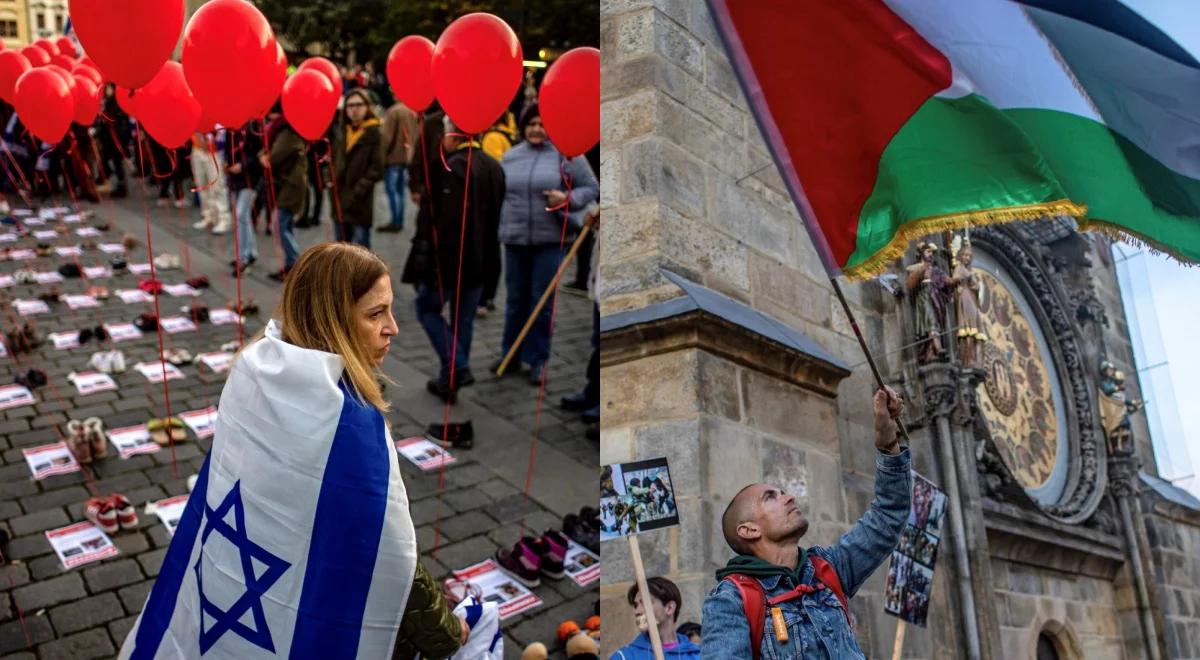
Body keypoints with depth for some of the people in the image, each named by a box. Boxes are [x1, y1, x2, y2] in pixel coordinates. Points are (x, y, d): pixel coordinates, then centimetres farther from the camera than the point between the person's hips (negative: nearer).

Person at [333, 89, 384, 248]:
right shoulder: (342, 133, 13)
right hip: (340, 202, 7)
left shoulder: (374, 133, -7)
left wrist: (358, 191, -16)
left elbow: (377, 169, -12)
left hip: (360, 205, -7)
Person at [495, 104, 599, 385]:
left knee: (542, 301, 2)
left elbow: (592, 189, -2)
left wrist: (568, 199, -19)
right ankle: (510, 353, 26)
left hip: (549, 239, -3)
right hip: (514, 238, 3)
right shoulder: (511, 156, 10)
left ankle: (538, 360, 14)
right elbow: (498, 192, 18)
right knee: (515, 299, 12)